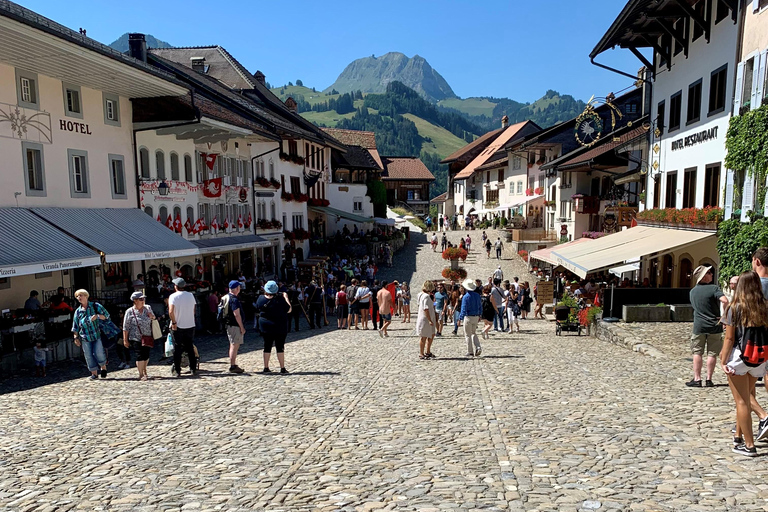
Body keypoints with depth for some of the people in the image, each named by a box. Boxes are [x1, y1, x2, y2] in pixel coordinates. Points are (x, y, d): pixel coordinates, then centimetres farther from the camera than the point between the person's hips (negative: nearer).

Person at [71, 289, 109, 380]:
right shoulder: (78, 311, 10)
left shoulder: (95, 306, 3)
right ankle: (94, 373, 13)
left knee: (98, 353, -10)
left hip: (97, 335, -3)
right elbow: (75, 327, 15)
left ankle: (103, 367, 15)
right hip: (85, 338, 3)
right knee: (89, 355, 2)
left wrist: (97, 316, -15)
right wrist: (76, 337, 9)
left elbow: (106, 316, 2)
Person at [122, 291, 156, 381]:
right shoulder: (129, 312, -4)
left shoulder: (148, 308, 8)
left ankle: (144, 371, 31)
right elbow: (125, 327, -3)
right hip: (136, 338, -4)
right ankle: (141, 374, 2)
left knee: (146, 355, 8)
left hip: (147, 337, 4)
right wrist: (125, 340, -6)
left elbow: (154, 319, 23)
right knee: (140, 355, -9)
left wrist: (152, 317, -2)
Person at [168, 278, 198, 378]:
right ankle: (193, 369, 14)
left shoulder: (173, 296, -10)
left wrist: (174, 322, -11)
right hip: (190, 325, 4)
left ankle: (177, 371, 5)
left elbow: (171, 311, -20)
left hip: (178, 326, -3)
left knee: (177, 349, 4)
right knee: (190, 348, 11)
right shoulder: (190, 295, 3)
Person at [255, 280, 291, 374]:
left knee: (267, 346, 11)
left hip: (265, 326, 3)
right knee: (280, 347, 3)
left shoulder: (261, 299, -6)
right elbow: (289, 310, -7)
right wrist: (286, 298, 1)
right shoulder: (280, 299, -17)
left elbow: (258, 309, 13)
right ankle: (282, 368, 6)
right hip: (280, 327, -3)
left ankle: (266, 368, 13)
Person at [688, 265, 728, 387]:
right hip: (714, 326, -2)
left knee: (697, 353, 7)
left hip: (699, 326, 3)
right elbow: (725, 301, -25)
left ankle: (697, 379, 6)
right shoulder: (714, 288, -10)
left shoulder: (692, 291, 6)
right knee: (712, 353, 6)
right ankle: (709, 379, 9)